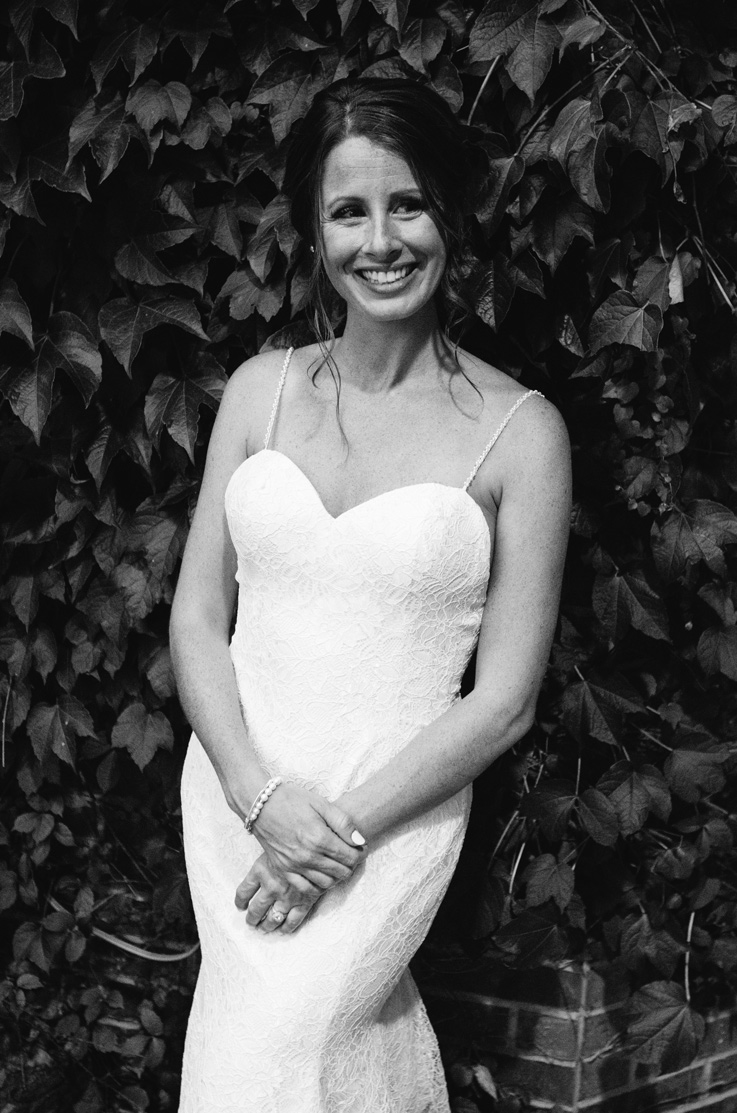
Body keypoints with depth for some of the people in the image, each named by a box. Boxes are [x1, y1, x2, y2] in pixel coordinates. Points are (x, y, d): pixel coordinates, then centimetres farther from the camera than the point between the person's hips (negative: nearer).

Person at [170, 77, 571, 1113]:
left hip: (393, 813, -3)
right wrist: (262, 796, -12)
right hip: (235, 786, 3)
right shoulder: (262, 388, 3)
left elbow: (505, 701, -7)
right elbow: (197, 615, 3)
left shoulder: (519, 430, -7)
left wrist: (342, 829, -12)